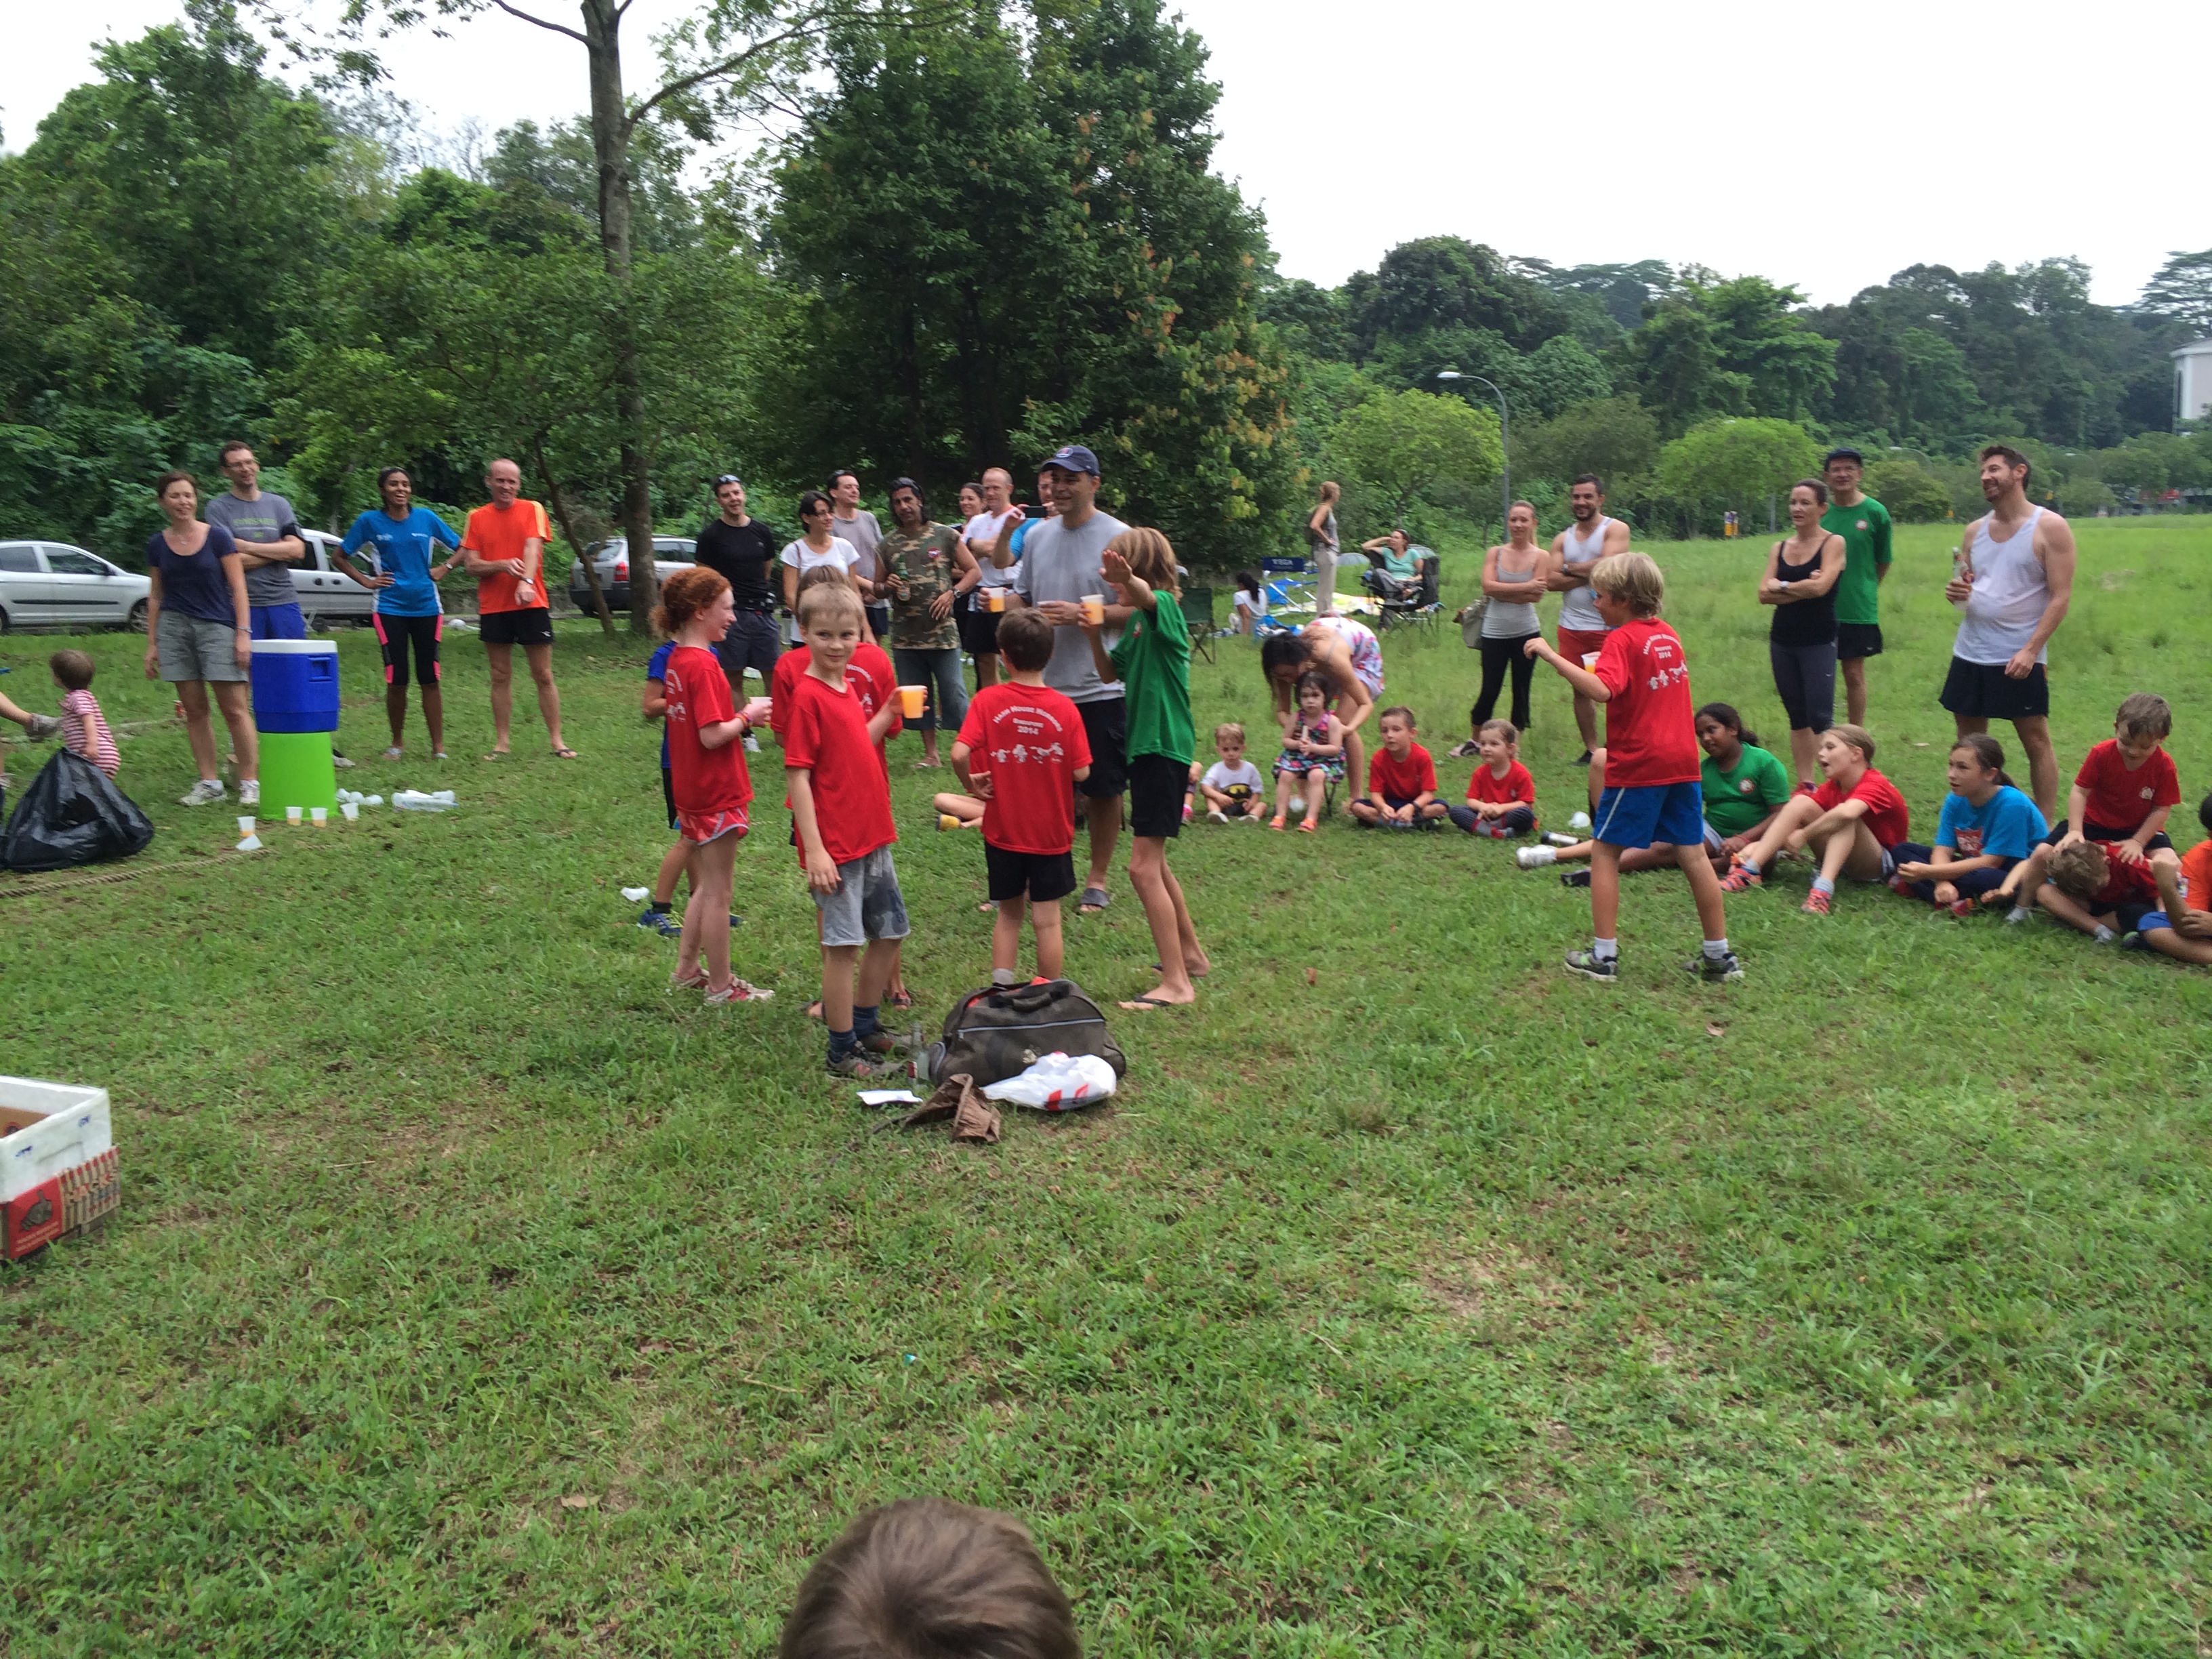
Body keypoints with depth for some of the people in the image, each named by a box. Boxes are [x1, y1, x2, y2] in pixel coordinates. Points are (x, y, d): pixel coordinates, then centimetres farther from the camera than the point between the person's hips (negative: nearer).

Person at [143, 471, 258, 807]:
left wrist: (244, 632, -9)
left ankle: (250, 782, -2)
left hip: (217, 627, -4)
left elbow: (237, 587, -2)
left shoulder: (217, 537, -1)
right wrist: (151, 644, 11)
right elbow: (155, 596, 14)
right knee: (194, 709, 6)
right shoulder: (157, 545, 9)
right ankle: (209, 782, 12)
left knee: (235, 709, -7)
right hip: (174, 628, 4)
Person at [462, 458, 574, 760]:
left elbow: (532, 549, -13)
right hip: (493, 607, 2)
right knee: (501, 677, 6)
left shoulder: (532, 510, 2)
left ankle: (557, 741, 7)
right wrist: (502, 565, -17)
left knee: (543, 676, 1)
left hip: (532, 603, -2)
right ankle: (501, 743, 12)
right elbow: (472, 565, 3)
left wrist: (527, 581, -32)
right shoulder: (477, 518, 8)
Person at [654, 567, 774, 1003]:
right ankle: (721, 986, 12)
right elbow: (712, 735, -24)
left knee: (706, 887, 21)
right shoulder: (704, 665, -21)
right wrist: (747, 716, -10)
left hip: (690, 791, 9)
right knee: (717, 892, 2)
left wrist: (737, 715, 7)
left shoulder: (676, 660, 8)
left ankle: (686, 968, 31)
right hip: (717, 794, -9)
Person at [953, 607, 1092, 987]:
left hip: (1003, 830, 1)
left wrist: (971, 784, -5)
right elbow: (1080, 772, -10)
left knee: (1009, 913, 17)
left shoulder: (987, 701, -11)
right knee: (1047, 919, 8)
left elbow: (960, 753, -23)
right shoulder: (1064, 708, -10)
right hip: (1052, 832, -1)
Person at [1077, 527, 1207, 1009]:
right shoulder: (1136, 621, 14)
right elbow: (1112, 673, 22)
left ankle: (1176, 983, -8)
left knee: (1143, 867, -12)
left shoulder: (1164, 608, -13)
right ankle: (1192, 954, 34)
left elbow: (1146, 594, -37)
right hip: (1145, 746, 10)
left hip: (1165, 747, -10)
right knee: (1154, 863, 19)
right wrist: (1095, 638, 3)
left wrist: (1128, 579, -59)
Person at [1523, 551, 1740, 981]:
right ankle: (1720, 956, 15)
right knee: (1691, 854, 11)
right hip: (1682, 762, 7)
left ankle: (1603, 956, 4)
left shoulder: (1622, 640, -11)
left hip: (1638, 766, -7)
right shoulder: (1668, 634, 13)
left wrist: (1550, 655, -28)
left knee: (1605, 852, 4)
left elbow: (1601, 690, -29)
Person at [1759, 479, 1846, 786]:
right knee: (1797, 717, 9)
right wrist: (1802, 588, -13)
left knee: (1819, 717, -11)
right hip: (1782, 641, 5)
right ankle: (1805, 784, 13)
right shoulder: (1779, 548, 10)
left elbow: (1820, 587, -17)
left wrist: (1782, 586, -4)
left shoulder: (1833, 543, -3)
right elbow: (1764, 594, -2)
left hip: (1819, 642, -5)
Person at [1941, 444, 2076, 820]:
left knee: (2037, 741, 1)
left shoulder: (2050, 528, -6)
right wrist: (1955, 592, -6)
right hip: (1969, 654, 6)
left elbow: (2061, 597, -11)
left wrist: (2031, 651, -20)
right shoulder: (1974, 531, 10)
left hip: (2019, 660, -6)